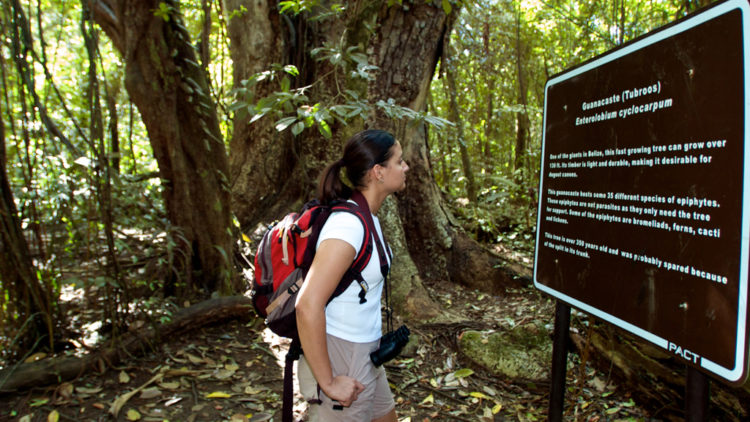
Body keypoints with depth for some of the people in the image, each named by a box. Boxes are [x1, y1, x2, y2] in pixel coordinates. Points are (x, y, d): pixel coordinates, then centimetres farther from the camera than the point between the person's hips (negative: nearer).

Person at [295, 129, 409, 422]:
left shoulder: (367, 217, 4)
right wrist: (328, 382, -23)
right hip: (340, 360, -9)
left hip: (364, 355, 9)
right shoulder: (348, 225, -26)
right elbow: (308, 305, -31)